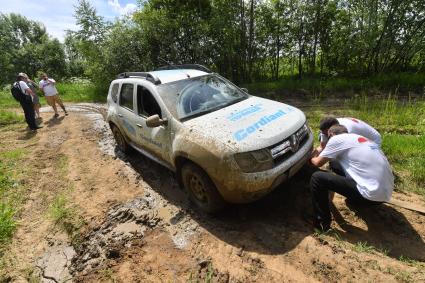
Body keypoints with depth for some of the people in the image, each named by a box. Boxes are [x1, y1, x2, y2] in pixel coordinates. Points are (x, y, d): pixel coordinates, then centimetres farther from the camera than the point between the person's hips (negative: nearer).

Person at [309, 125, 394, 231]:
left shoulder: (337, 139, -4)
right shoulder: (362, 139, 20)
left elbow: (318, 163, 3)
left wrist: (312, 158, 25)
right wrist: (321, 153, 37)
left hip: (372, 194, -9)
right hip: (386, 193, 9)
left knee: (317, 178, -6)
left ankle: (323, 222, 4)